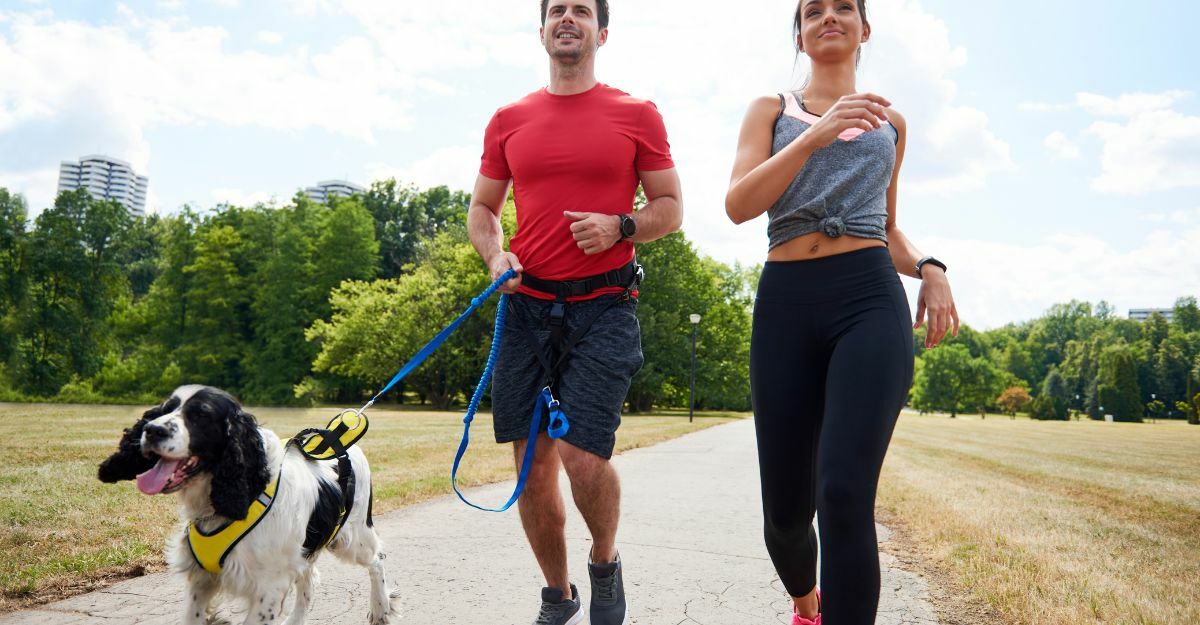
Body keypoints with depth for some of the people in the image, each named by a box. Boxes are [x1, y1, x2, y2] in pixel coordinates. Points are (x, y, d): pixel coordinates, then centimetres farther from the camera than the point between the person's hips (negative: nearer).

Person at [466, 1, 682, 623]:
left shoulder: (637, 115, 5)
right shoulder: (508, 120, 12)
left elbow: (670, 208, 7)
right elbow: (482, 207, 17)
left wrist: (619, 227, -12)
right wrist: (496, 254, -4)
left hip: (603, 308, -3)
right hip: (527, 306, 3)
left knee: (581, 455, -14)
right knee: (533, 464, 5)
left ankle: (605, 561, 19)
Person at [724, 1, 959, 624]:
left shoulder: (889, 122, 20)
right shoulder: (770, 109, 13)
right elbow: (738, 205, -4)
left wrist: (929, 269, 6)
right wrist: (817, 134, -15)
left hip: (869, 299, 0)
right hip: (786, 301, 0)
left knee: (844, 494, -21)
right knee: (786, 508, 6)